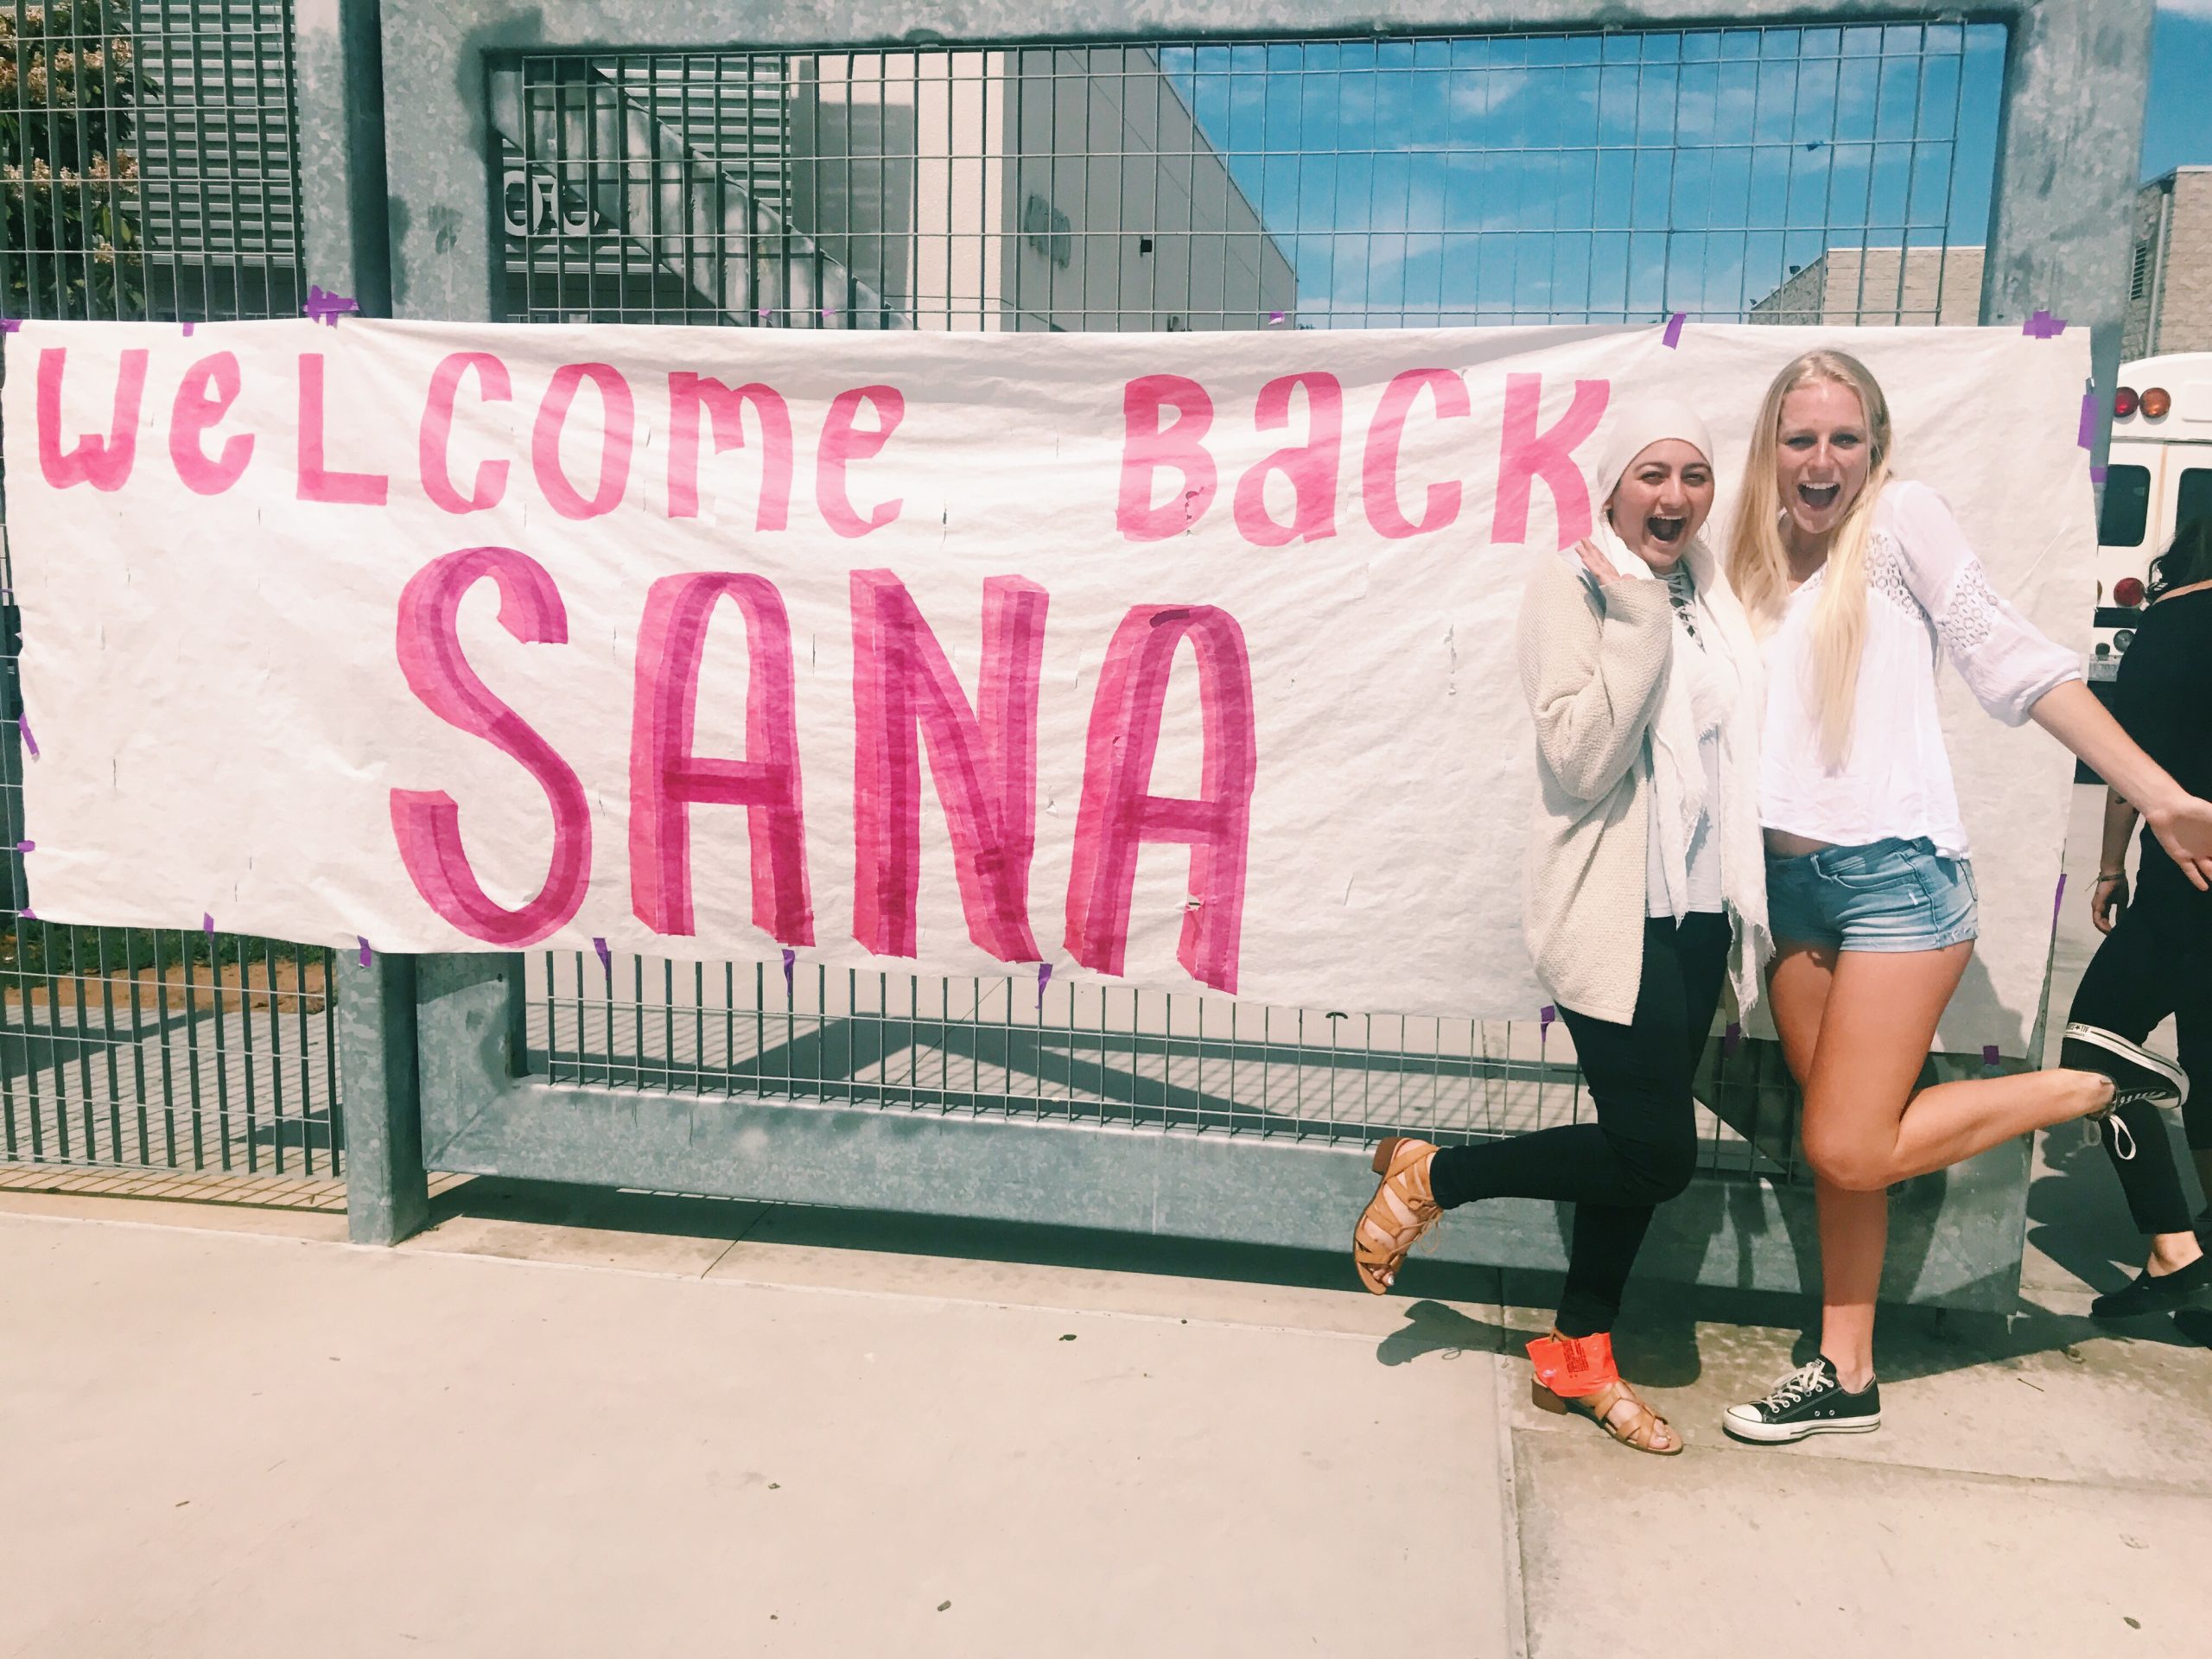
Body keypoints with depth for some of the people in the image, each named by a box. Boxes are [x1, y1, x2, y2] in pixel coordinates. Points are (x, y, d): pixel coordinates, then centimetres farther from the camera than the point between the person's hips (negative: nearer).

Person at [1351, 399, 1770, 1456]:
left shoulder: (1706, 592, 11)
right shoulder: (1574, 584, -9)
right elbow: (1580, 758, -19)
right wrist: (1637, 623, -21)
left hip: (1698, 910, 7)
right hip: (1614, 913, -7)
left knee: (1640, 1143, 12)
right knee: (1656, 1152, -8)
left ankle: (1576, 1357, 26)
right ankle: (1428, 1178, 11)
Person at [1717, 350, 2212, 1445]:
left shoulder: (1901, 517, -2)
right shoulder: (1759, 564, 13)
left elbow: (2006, 658, -8)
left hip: (1895, 873, -6)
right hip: (1790, 879, 6)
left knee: (1849, 1153, -10)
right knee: (1835, 1143, 10)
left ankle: (2094, 1087, 11)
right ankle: (1845, 1377, 23)